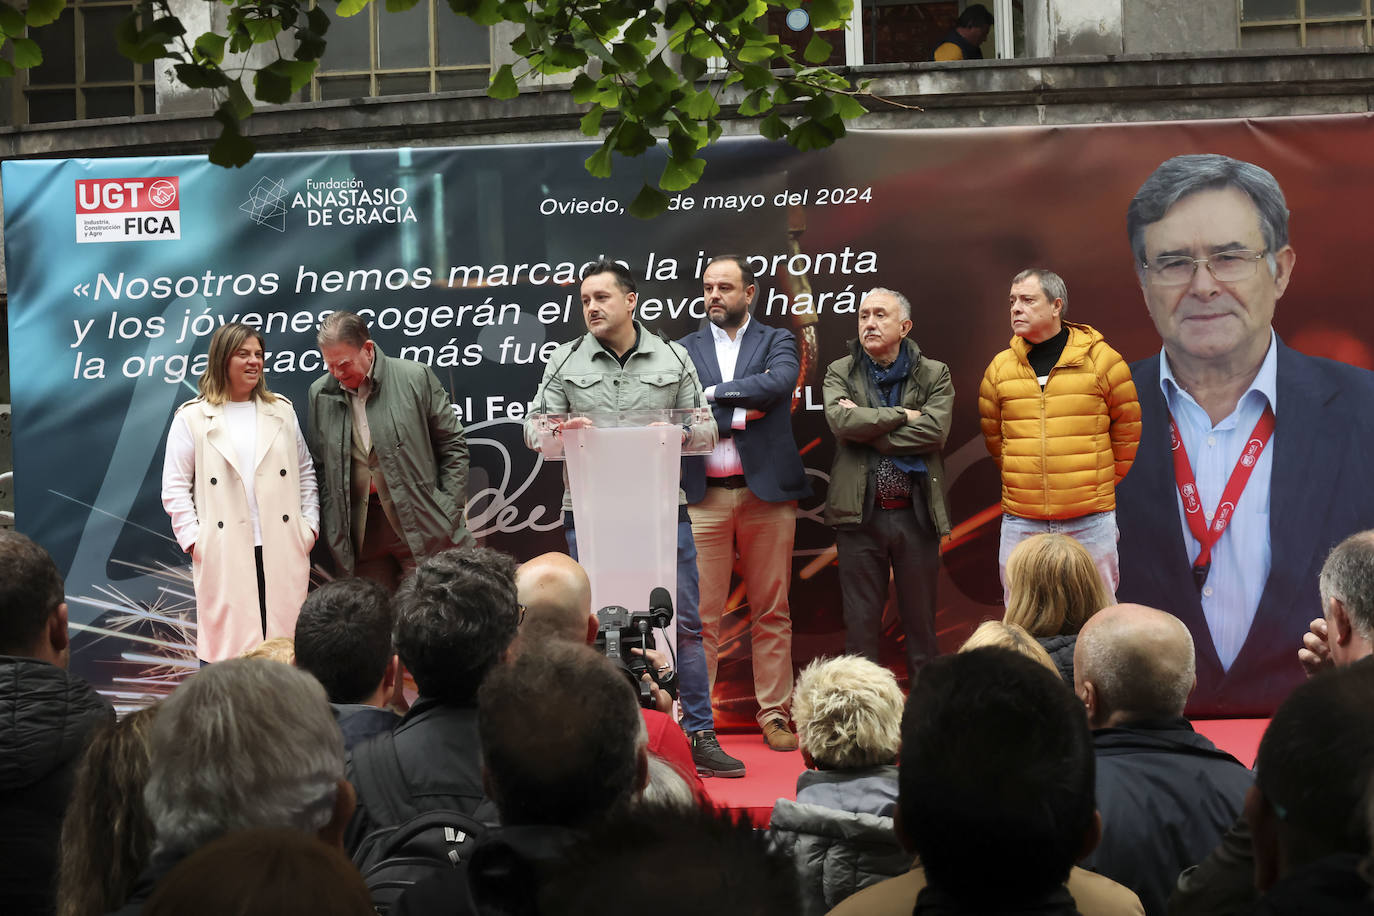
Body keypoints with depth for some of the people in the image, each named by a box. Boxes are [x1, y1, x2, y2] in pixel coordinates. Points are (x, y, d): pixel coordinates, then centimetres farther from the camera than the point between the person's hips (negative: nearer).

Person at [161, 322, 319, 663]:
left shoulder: (281, 411, 14)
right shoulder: (192, 417, 4)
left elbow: (305, 472, 17)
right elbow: (175, 487, 3)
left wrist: (309, 526, 7)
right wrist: (192, 539, -5)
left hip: (283, 550, 3)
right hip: (225, 555, -3)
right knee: (231, 641, -3)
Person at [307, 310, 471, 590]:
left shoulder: (415, 378, -3)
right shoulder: (320, 394, 7)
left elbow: (453, 446, 2)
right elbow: (320, 467, 14)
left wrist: (448, 513, -3)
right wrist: (333, 529, 5)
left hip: (421, 527, -3)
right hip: (359, 532, 3)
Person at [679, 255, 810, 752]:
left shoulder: (777, 341, 10)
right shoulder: (684, 350, 13)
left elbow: (778, 384, -11)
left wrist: (713, 394, -9)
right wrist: (742, 410, -11)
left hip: (766, 491, 0)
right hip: (704, 495, 0)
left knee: (772, 611, 5)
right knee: (700, 613, -2)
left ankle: (774, 715, 13)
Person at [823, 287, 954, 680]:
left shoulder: (934, 374, 5)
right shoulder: (840, 372, 7)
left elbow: (935, 430, -12)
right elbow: (841, 420, -13)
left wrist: (869, 429, -10)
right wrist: (903, 416, -10)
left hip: (916, 513, 0)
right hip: (861, 513, 0)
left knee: (921, 624, 7)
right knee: (861, 624, 5)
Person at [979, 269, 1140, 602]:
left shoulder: (1101, 359, 0)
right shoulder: (1000, 367, 7)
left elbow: (1127, 429, 8)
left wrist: (1103, 482, 12)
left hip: (1090, 521, -2)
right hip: (1020, 521, 2)